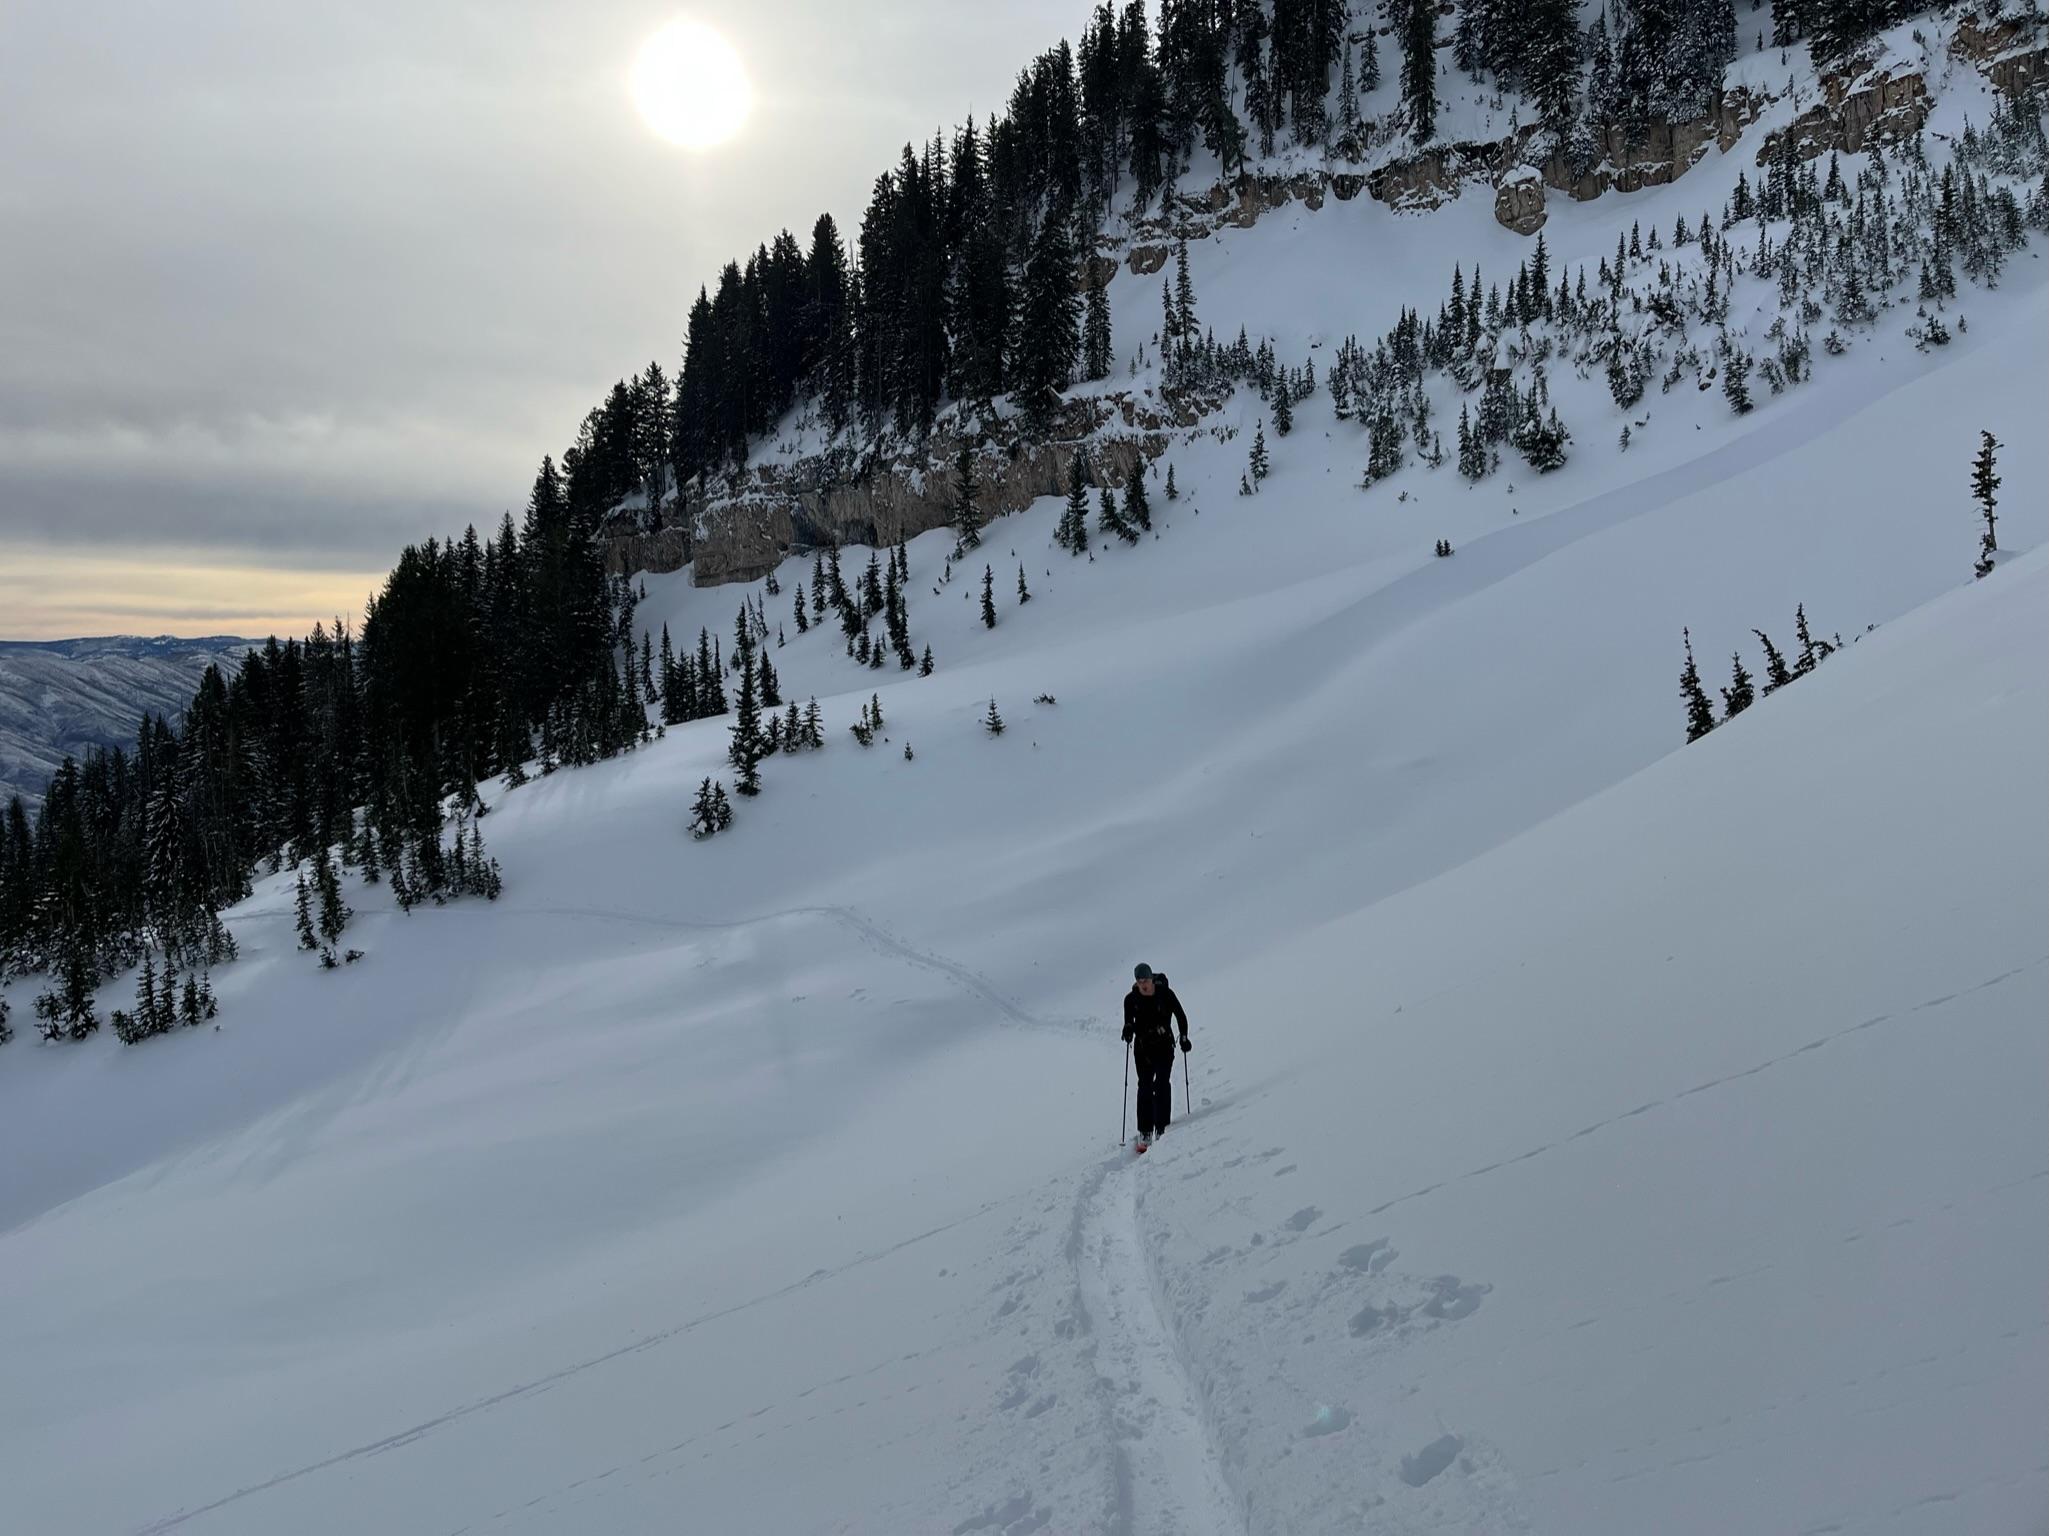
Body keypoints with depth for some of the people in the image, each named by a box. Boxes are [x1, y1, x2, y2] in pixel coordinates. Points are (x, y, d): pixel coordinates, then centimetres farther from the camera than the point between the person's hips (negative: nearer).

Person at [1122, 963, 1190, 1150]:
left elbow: (1180, 1015, 2)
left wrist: (1184, 1037, -5)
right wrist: (1128, 1030, -18)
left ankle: (1162, 1127, -6)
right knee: (1145, 1086, -3)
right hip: (1142, 1048, 1)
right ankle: (1145, 1131, 1)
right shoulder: (1131, 999, -4)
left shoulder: (1165, 994, -8)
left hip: (1164, 1045, -1)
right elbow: (1129, 1021, 4)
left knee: (1162, 1083, -12)